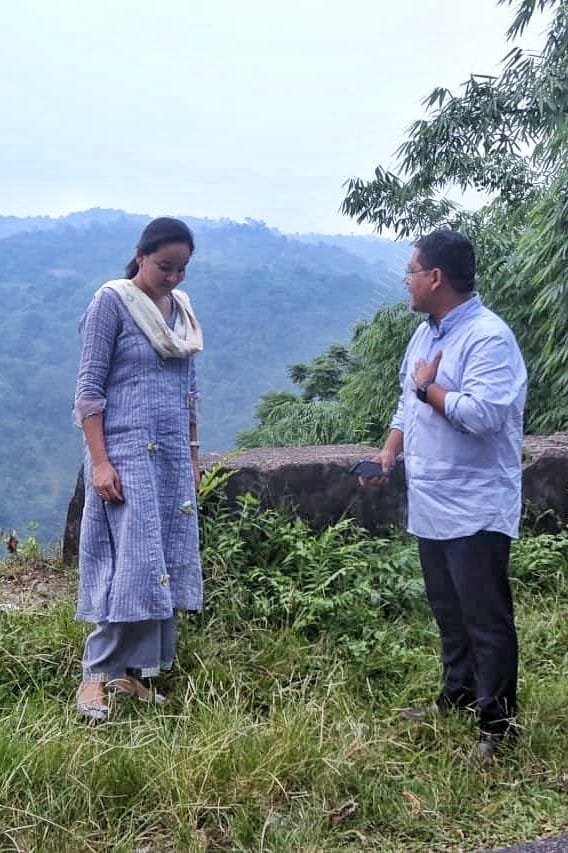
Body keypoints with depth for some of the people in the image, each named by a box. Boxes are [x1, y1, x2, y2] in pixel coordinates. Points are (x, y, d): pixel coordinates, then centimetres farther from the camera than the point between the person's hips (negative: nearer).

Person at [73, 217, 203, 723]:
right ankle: (97, 675, 2)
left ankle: (132, 671, 15)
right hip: (126, 453, -7)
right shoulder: (111, 303, -8)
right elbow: (89, 388, -11)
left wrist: (193, 453, 16)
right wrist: (99, 461, -17)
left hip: (172, 457, 7)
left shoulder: (181, 309, 12)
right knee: (134, 563, -10)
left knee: (169, 564, 6)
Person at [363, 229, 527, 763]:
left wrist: (428, 388, -16)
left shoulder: (489, 338, -18)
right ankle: (457, 698, 36)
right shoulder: (425, 333, 12)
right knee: (448, 613, 20)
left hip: (475, 511, -9)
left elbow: (481, 415, -29)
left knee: (485, 618, 0)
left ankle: (497, 725, 11)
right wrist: (391, 449, 6)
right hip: (431, 505, 9)